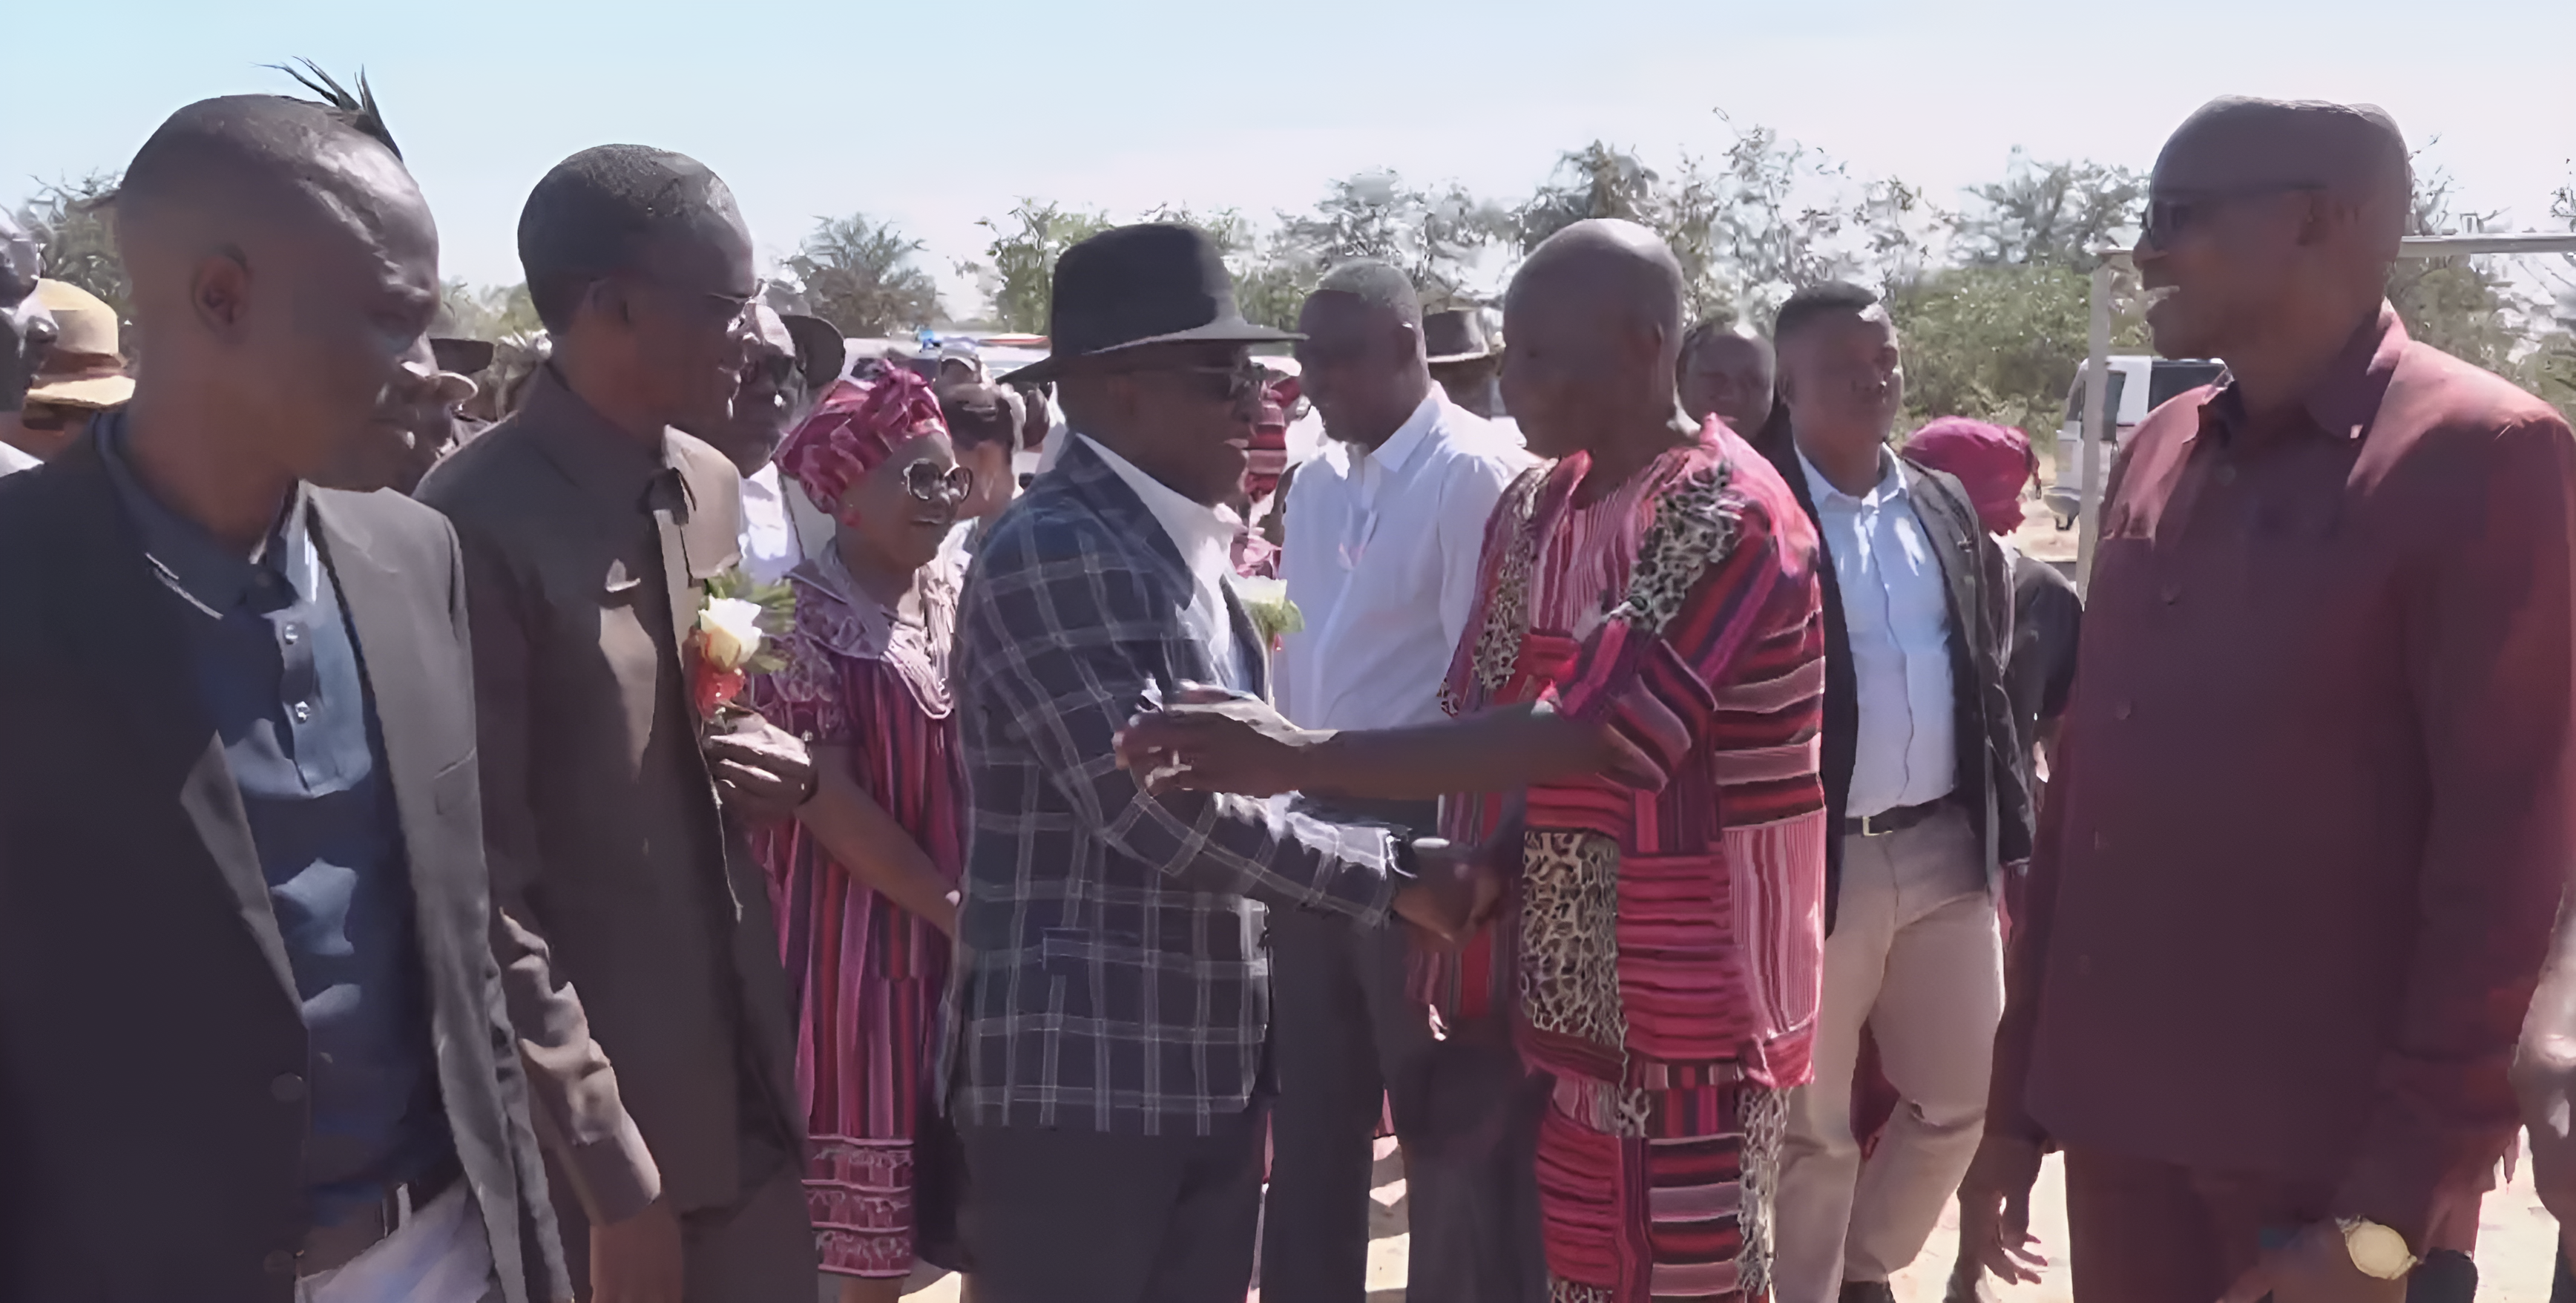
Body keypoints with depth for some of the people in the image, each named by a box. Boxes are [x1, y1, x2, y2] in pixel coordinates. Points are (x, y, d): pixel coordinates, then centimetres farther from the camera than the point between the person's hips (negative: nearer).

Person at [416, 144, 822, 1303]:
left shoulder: (714, 487, 5)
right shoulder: (476, 527, -17)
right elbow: (482, 890, -17)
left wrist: (776, 768, -3)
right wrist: (615, 1176, -16)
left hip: (744, 1078, 7)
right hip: (585, 1119, -7)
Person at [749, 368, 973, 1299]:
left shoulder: (958, 592, 7)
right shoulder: (805, 609, -9)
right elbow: (823, 790, -14)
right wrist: (950, 903, -15)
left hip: (979, 920, 5)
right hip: (862, 923, -5)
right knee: (872, 1155, 3)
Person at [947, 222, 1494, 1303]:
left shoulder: (1186, 552, 13)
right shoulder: (1050, 552, -16)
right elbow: (1156, 808, -23)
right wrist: (1390, 875, -14)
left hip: (1211, 1065, 9)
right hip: (1077, 1072, -8)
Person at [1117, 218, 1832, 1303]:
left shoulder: (1730, 521, -17)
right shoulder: (1530, 511, 7)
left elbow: (1583, 736, -26)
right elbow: (1483, 723, 9)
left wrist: (1304, 758, -29)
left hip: (1685, 1020, -7)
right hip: (1562, 1002, 7)